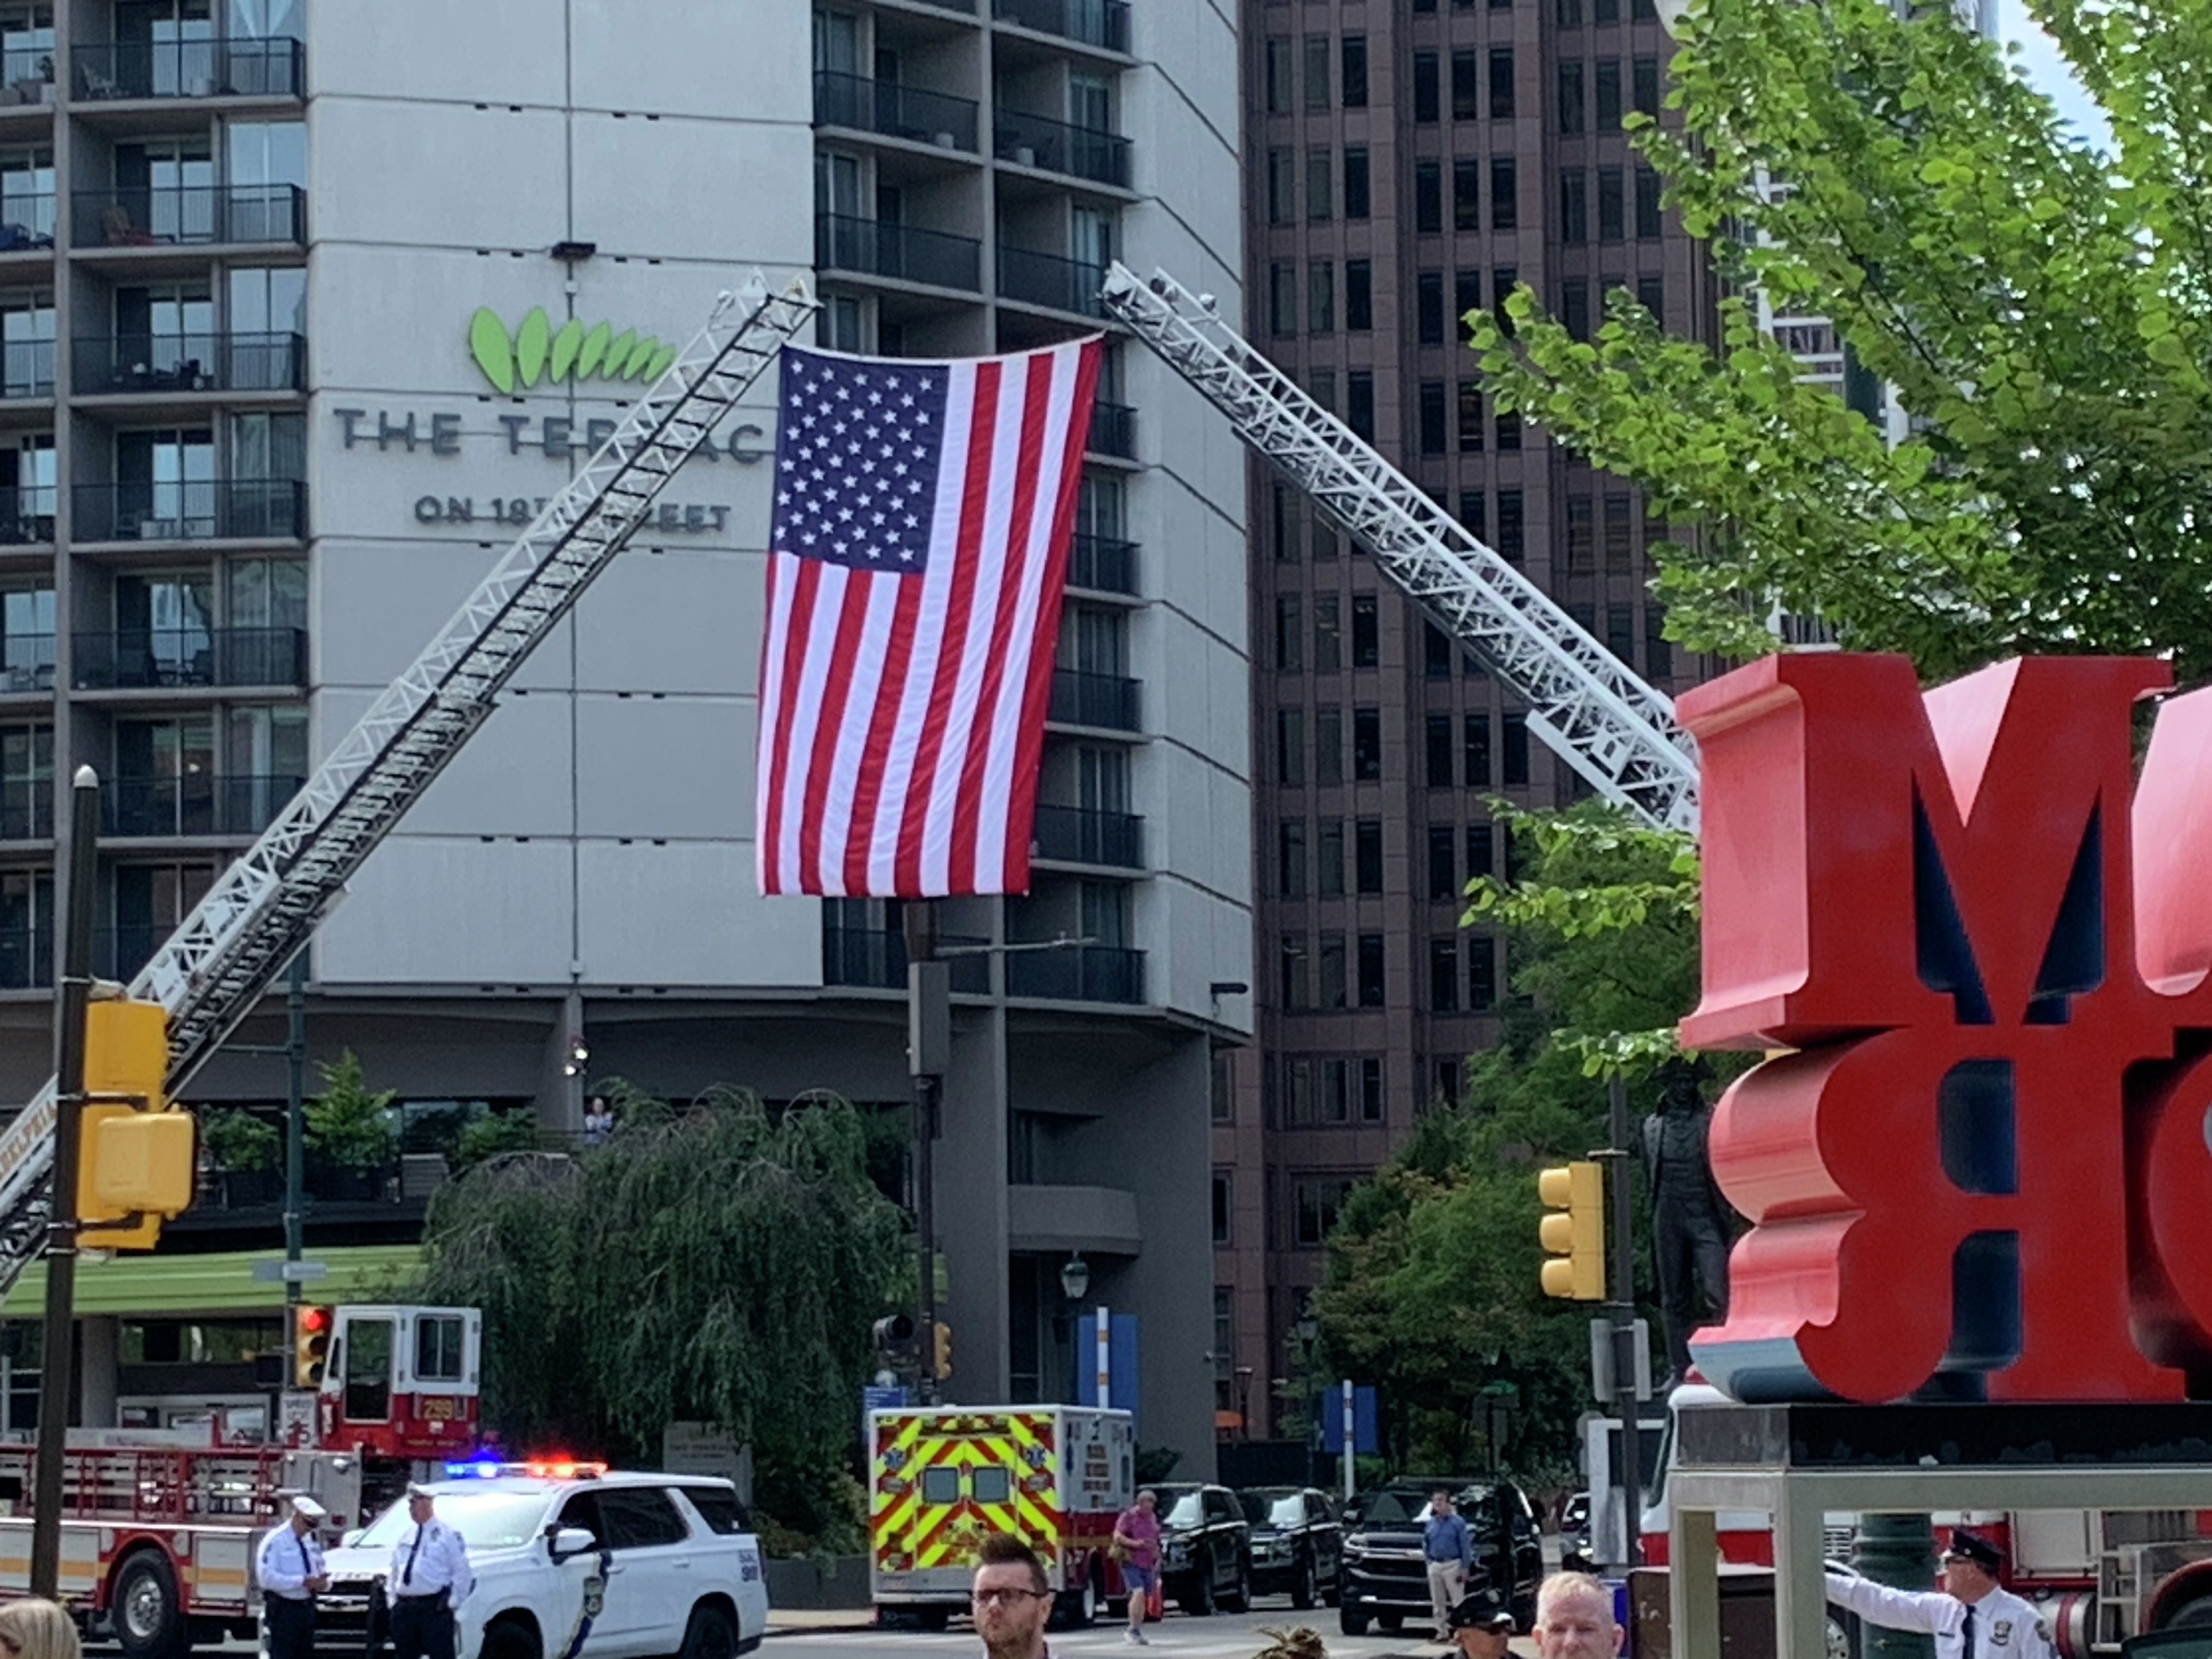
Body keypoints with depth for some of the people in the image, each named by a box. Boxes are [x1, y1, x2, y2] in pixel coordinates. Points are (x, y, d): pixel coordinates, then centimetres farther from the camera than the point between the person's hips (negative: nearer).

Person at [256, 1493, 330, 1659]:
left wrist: (323, 1582, -4)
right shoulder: (275, 1540, -10)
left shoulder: (311, 1541, 14)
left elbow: (320, 1571, 22)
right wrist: (302, 1582, -23)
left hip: (307, 1607, 8)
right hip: (283, 1608, -8)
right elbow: (267, 1577, -19)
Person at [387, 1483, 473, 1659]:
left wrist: (452, 1602, -10)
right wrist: (392, 1599, 12)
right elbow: (394, 1571, 23)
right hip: (404, 1609, 7)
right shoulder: (406, 1537, 17)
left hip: (435, 1608, -7)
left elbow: (462, 1572, -5)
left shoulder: (447, 1534, -2)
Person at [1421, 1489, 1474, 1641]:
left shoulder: (1457, 1523, -4)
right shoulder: (1430, 1524, 11)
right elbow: (1425, 1545, 21)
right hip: (1435, 1565, 5)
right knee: (1438, 1602, 8)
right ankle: (1442, 1631, 15)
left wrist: (1465, 1568, -10)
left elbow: (1465, 1547, -5)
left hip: (1453, 1565, -5)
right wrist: (1428, 1561, 9)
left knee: (1458, 1600, -8)